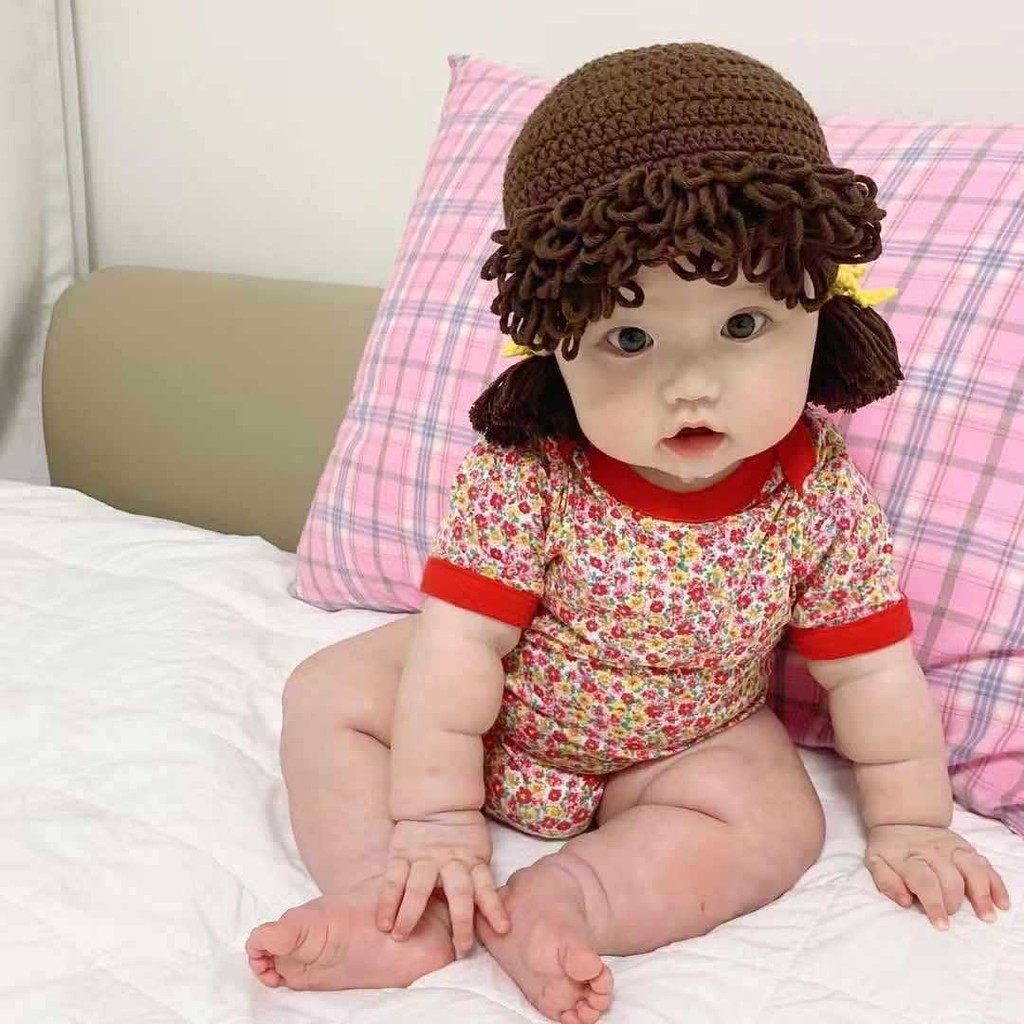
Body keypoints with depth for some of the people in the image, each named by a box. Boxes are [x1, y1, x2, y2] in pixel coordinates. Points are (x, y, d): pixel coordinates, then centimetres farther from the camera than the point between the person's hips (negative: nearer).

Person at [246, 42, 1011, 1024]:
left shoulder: (822, 493, -24)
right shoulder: (524, 476, -31)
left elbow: (872, 672, -12)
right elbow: (460, 647, -28)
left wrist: (908, 823, -3)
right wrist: (437, 822, -25)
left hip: (687, 743, 1)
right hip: (489, 714, 0)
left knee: (776, 824, -21)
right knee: (329, 694, -12)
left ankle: (561, 896, -24)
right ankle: (392, 908, -18)